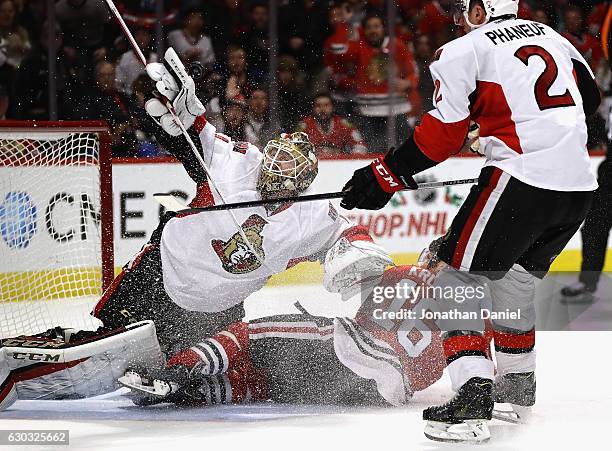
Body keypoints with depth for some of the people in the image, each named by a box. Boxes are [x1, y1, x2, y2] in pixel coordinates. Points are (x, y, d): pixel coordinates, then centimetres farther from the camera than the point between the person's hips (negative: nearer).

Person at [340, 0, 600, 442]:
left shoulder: (463, 51, -1)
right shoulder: (552, 37, 19)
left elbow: (443, 132, -7)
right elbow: (589, 97, 27)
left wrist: (385, 176, -1)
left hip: (522, 181, -7)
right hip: (580, 185, 7)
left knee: (459, 277, 0)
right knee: (515, 276, 28)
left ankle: (473, 395, -16)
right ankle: (518, 381, 39)